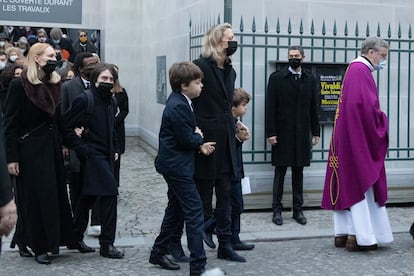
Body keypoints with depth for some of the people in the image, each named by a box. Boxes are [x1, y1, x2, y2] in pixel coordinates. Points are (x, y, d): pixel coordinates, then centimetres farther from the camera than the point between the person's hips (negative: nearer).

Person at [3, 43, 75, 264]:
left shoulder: (53, 83, 6)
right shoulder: (19, 85, -12)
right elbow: (10, 123, -13)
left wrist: (63, 144, 5)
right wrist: (11, 157, -17)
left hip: (52, 147, 6)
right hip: (30, 150, -6)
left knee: (55, 194, 10)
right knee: (36, 198, 0)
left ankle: (51, 241, 22)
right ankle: (39, 247, 12)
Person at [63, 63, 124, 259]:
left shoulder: (111, 102, 12)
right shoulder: (84, 100, -12)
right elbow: (67, 128, -13)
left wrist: (115, 149, 14)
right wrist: (82, 149, -15)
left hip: (106, 156, 8)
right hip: (92, 155, -8)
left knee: (88, 198, 15)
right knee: (110, 193, -15)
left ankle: (76, 238, 28)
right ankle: (107, 244, -8)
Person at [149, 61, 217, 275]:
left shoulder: (180, 101, 11)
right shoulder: (178, 107, -21)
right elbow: (187, 139, -20)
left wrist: (198, 144, -1)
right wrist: (200, 139, 0)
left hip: (175, 165, 11)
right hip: (177, 166, -11)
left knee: (175, 210, 19)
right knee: (195, 212, -9)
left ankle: (158, 253, 31)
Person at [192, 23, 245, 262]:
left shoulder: (230, 71, 14)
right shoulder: (201, 66, -9)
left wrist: (234, 125, 11)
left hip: (226, 139, 7)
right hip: (206, 139, -7)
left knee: (225, 194, 9)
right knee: (204, 194, 4)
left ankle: (225, 245, 16)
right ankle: (201, 238, 18)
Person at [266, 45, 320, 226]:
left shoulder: (310, 80, 9)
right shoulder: (277, 78, 0)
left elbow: (314, 108, 10)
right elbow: (270, 107, -4)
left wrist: (316, 132, 6)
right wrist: (271, 132, -10)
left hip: (302, 134, 3)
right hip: (282, 133, -3)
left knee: (298, 172, 8)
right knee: (280, 172, 2)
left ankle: (298, 209, 15)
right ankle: (277, 209, 9)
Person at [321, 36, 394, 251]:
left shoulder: (355, 68, 17)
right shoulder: (361, 71, -15)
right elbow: (367, 106, -23)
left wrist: (379, 119, 12)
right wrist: (383, 121, -7)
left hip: (347, 137, 10)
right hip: (358, 137, -10)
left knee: (348, 184, 10)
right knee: (361, 184, -5)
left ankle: (343, 233, 13)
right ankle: (359, 236, -2)